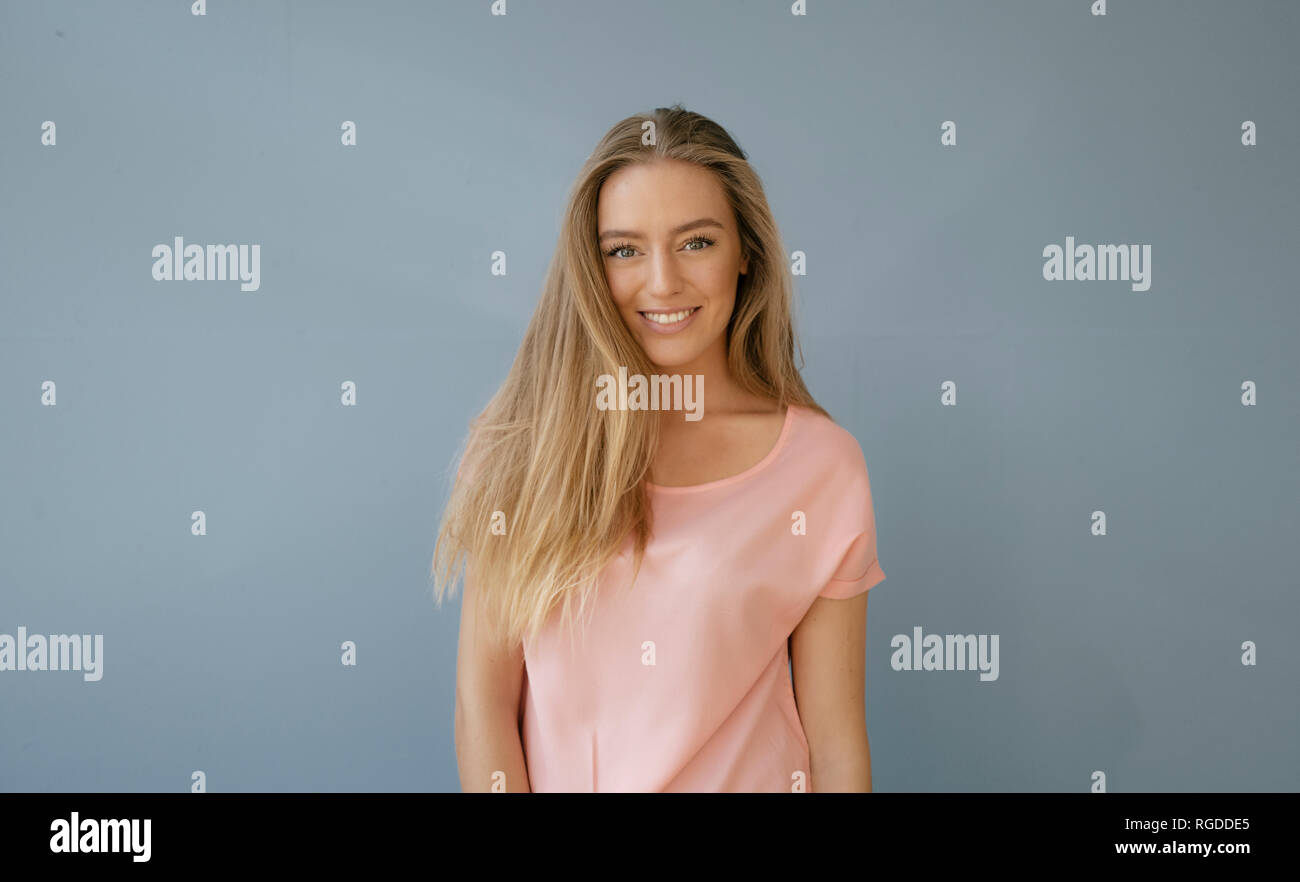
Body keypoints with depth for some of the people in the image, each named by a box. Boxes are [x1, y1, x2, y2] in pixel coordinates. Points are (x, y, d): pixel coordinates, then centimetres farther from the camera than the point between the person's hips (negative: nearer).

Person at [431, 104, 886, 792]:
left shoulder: (823, 466, -12)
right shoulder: (522, 443, -9)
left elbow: (835, 740, -10)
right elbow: (482, 700, -10)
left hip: (746, 780, 0)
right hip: (555, 776, 1)